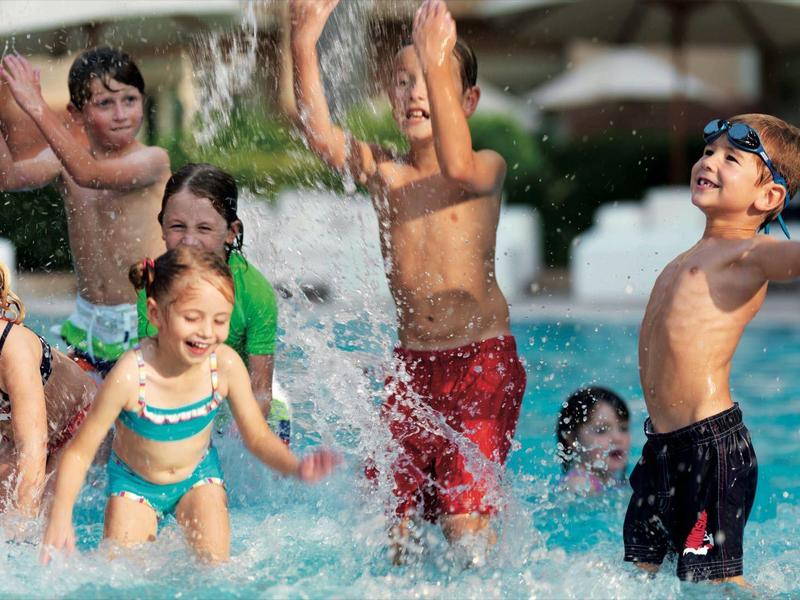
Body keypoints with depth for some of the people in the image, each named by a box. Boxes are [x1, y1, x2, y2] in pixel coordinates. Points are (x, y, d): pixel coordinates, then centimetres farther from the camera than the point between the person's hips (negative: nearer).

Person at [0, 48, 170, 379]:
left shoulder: (153, 160, -13)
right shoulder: (64, 158, 3)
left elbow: (90, 175, -30)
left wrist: (38, 109, -34)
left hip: (145, 324, -5)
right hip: (87, 323, 5)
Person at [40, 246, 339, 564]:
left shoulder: (226, 365, -26)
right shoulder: (131, 375, -35)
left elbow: (258, 436, -11)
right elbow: (80, 451, -23)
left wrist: (295, 466, -31)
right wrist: (60, 519, -31)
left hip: (198, 475, 2)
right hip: (134, 482, -2)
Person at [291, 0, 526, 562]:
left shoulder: (488, 168, -5)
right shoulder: (382, 172, 4)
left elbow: (458, 168, -30)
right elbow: (321, 135, -13)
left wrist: (437, 66, -36)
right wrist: (304, 46, -25)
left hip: (482, 362, -4)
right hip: (410, 364, 4)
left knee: (465, 519, -9)